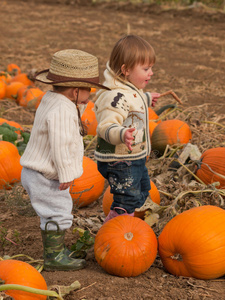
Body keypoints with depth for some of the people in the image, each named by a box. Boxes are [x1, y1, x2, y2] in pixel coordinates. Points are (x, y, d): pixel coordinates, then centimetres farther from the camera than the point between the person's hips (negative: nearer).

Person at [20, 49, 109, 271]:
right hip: (44, 177, -11)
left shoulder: (52, 100, 7)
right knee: (57, 213, -2)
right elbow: (61, 145, -27)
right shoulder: (62, 111, -27)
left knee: (56, 212, 22)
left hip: (37, 173, 11)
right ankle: (54, 257, 10)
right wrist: (66, 175, -21)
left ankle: (55, 249, 35)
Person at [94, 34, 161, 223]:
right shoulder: (116, 96, -28)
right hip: (119, 162, -11)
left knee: (142, 190, 27)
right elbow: (106, 126, -37)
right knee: (126, 200, -6)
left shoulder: (131, 90, 5)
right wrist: (121, 134, -55)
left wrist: (147, 99, 42)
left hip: (135, 158, 11)